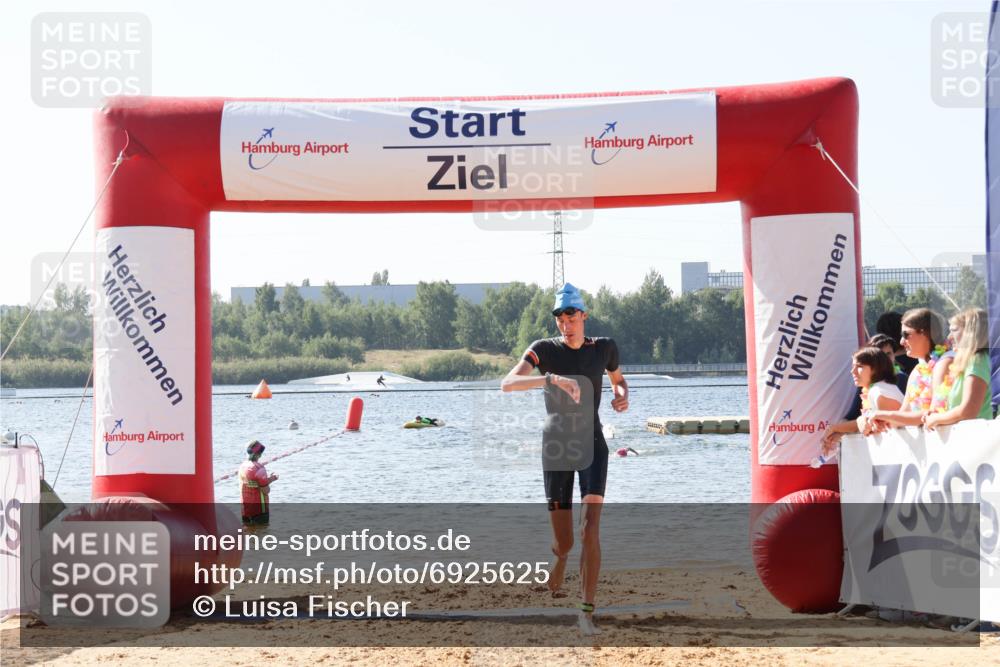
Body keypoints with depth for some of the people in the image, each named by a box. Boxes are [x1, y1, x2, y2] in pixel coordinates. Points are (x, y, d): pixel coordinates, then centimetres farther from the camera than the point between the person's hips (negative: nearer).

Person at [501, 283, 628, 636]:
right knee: (563, 544, 2)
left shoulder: (603, 348, 2)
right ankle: (552, 592, 34)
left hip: (591, 444, 1)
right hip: (556, 447, -1)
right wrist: (552, 378, -38)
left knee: (590, 531, -17)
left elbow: (618, 380, 24)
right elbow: (507, 383, -23)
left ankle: (587, 612, -13)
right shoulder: (544, 349, -6)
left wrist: (622, 395, -1)